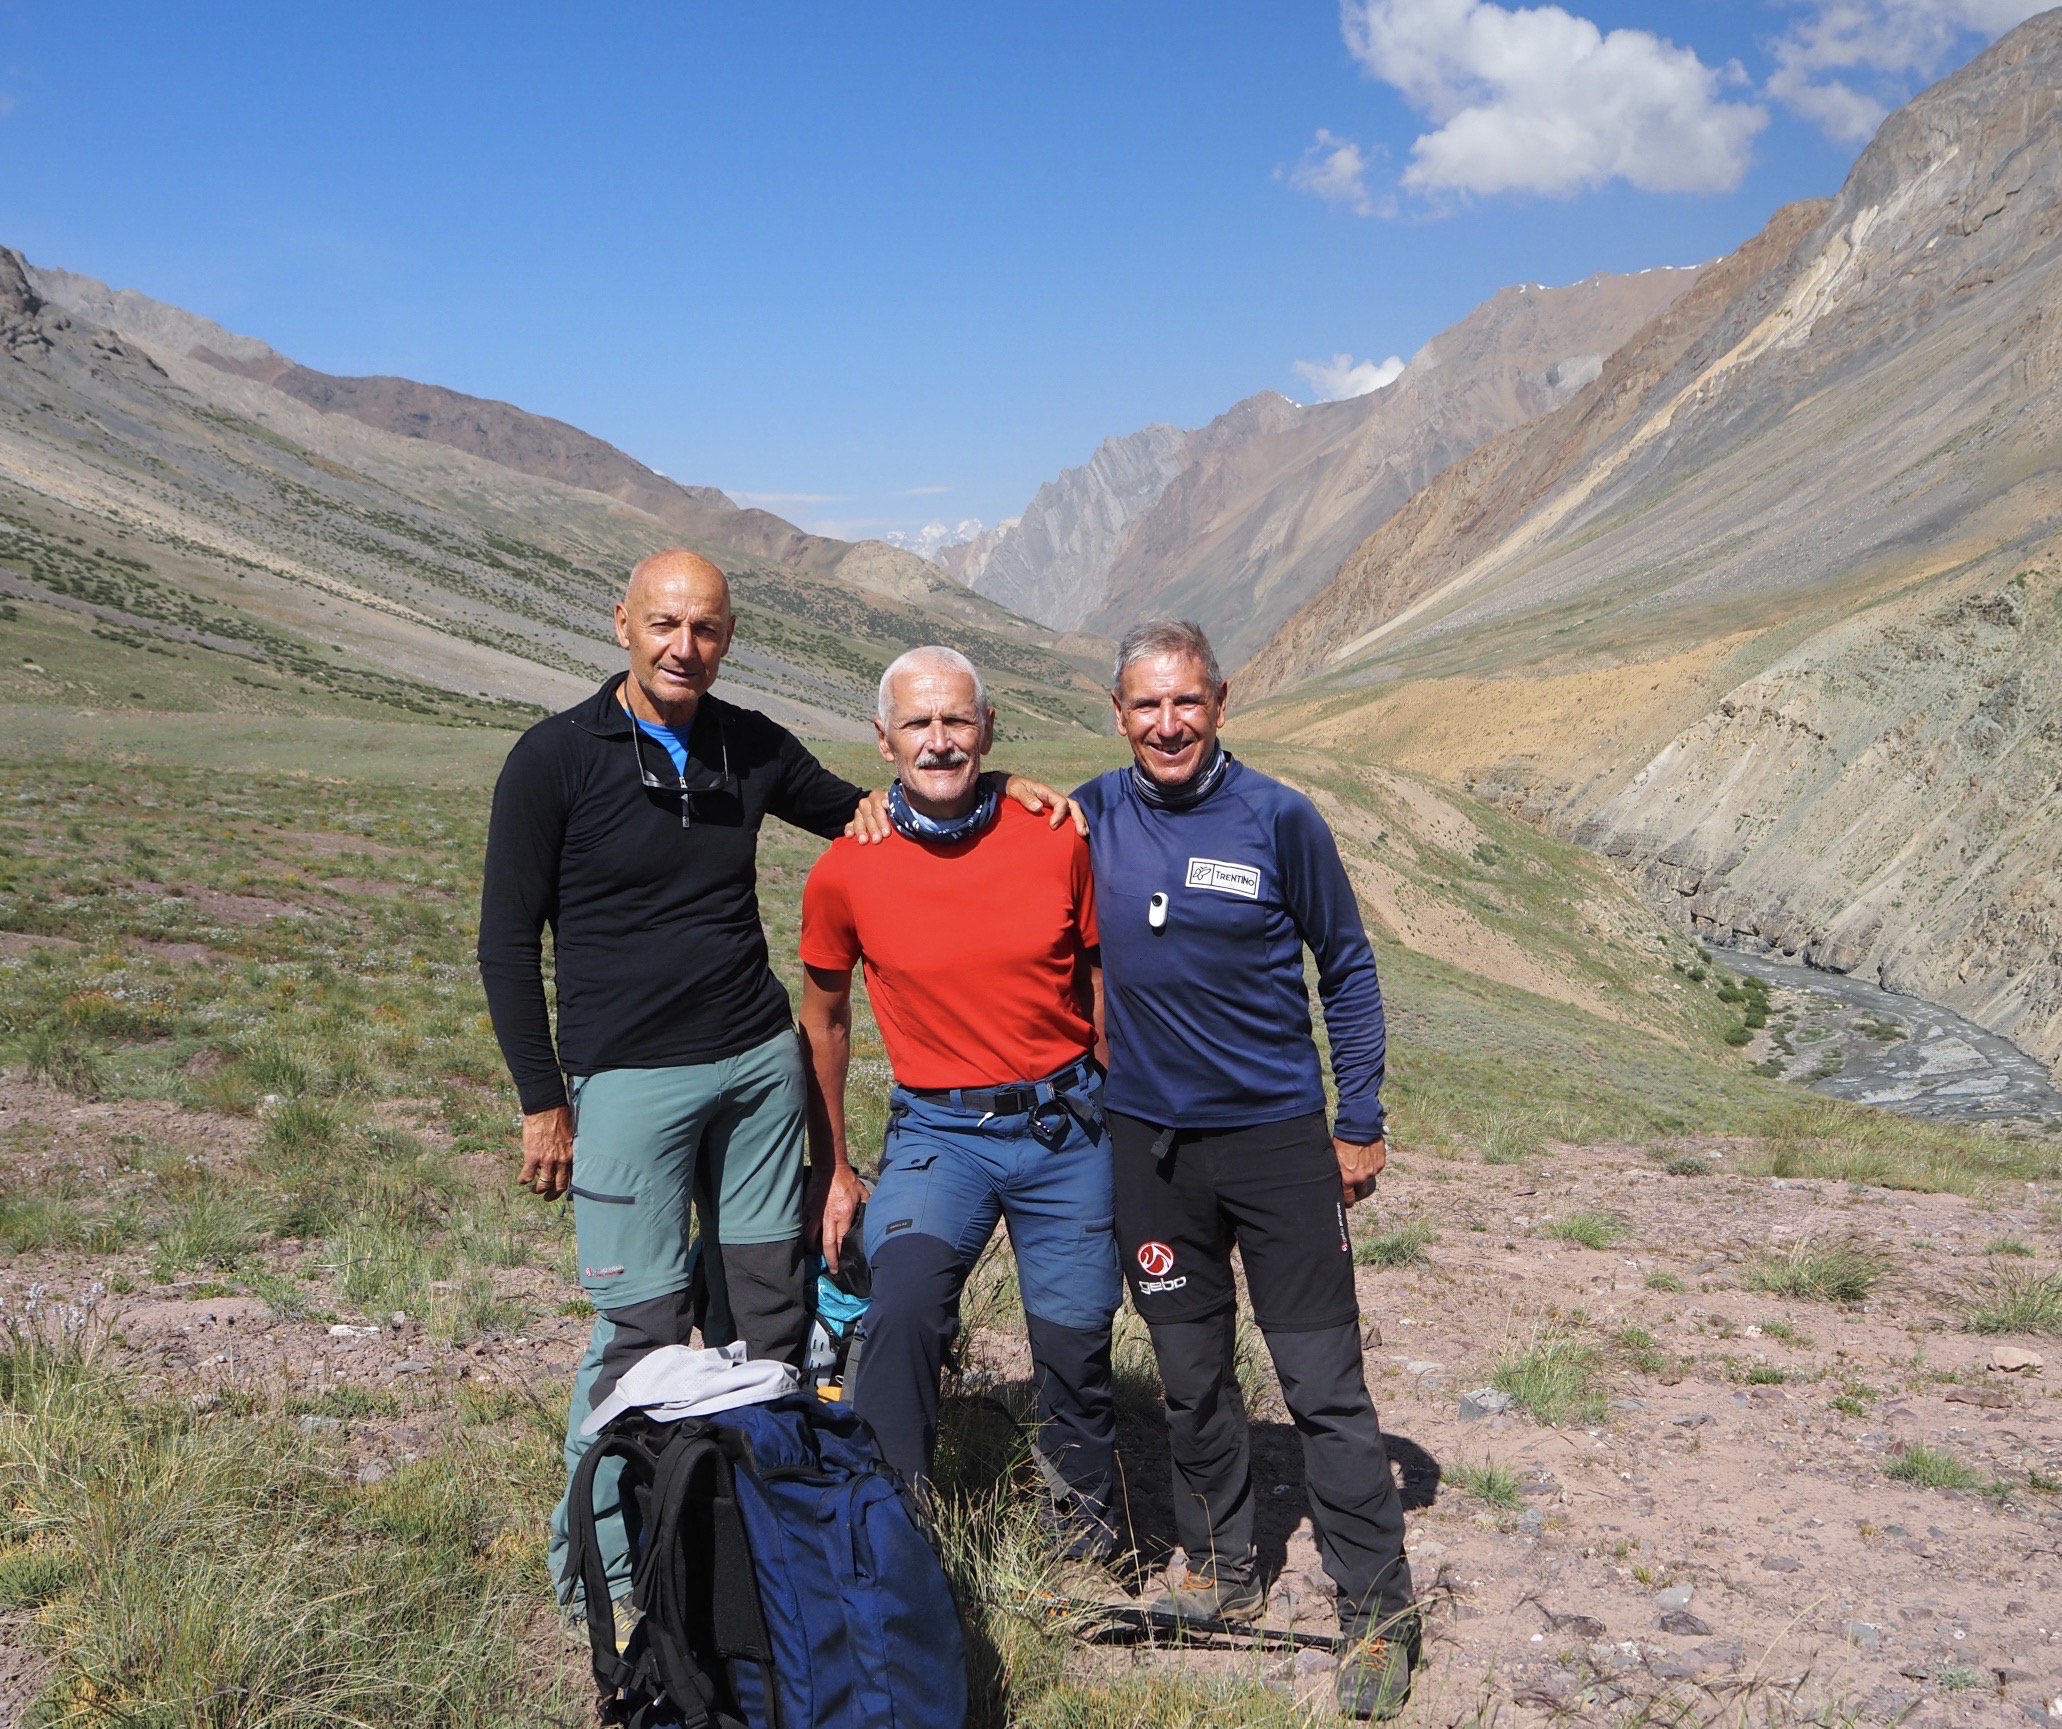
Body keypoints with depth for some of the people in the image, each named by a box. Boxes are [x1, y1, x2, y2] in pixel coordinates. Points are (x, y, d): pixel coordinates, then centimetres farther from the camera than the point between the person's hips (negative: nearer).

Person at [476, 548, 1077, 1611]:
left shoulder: (753, 747, 7)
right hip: (629, 1081, -4)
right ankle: (597, 1562, 15)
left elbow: (857, 812, 24)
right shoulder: (555, 759, -5)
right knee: (642, 1323, -4)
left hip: (761, 1063, 5)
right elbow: (507, 941, -1)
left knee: (767, 1307, 7)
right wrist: (542, 1104, -5)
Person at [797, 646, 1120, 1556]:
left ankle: (1085, 1513, 38)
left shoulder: (1055, 842, -6)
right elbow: (825, 1019, 8)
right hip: (937, 1130, -1)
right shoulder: (846, 871, -7)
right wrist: (834, 1170, 11)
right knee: (900, 1308, -26)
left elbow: (1100, 980, 7)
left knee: (1076, 1345, 10)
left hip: (1065, 1126, 1)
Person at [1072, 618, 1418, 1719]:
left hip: (1278, 1136, -3)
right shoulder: (1091, 816, -1)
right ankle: (1222, 1574, 32)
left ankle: (1377, 1614, 13)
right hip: (1149, 1142, 3)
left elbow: (1347, 968, 0)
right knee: (1190, 1378, 15)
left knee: (1324, 1384, 0)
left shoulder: (1278, 819, -8)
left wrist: (1361, 1122, -1)